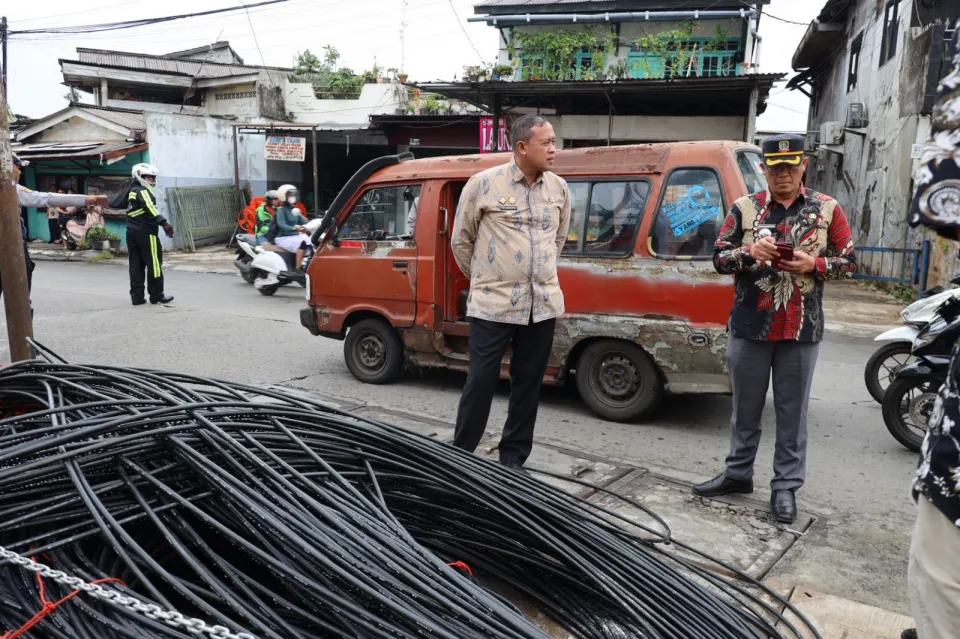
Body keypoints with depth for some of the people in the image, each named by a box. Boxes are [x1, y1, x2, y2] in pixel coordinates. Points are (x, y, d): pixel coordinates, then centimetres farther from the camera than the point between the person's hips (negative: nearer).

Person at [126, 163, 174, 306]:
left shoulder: (133, 191, 19)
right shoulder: (143, 191, -11)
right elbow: (150, 209, -25)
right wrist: (164, 223, -32)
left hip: (132, 232, 9)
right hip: (145, 233, -9)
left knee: (136, 265, 8)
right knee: (154, 263, -1)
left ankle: (136, 296, 9)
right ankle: (156, 295, 2)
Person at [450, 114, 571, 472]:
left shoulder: (559, 188, 7)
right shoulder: (484, 183, -6)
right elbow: (461, 240, 4)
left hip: (542, 305, 4)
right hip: (492, 304, -4)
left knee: (528, 383, 10)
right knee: (481, 381, 1)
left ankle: (513, 457, 23)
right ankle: (460, 453, 17)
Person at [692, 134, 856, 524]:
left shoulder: (827, 209, 2)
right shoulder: (744, 208, 2)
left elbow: (849, 262, 4)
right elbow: (718, 258, 2)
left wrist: (813, 264, -15)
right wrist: (749, 251, -18)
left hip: (802, 330, -1)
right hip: (749, 326, 1)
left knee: (792, 411, 8)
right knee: (745, 406, 13)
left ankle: (786, 486, 20)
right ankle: (738, 473, 29)